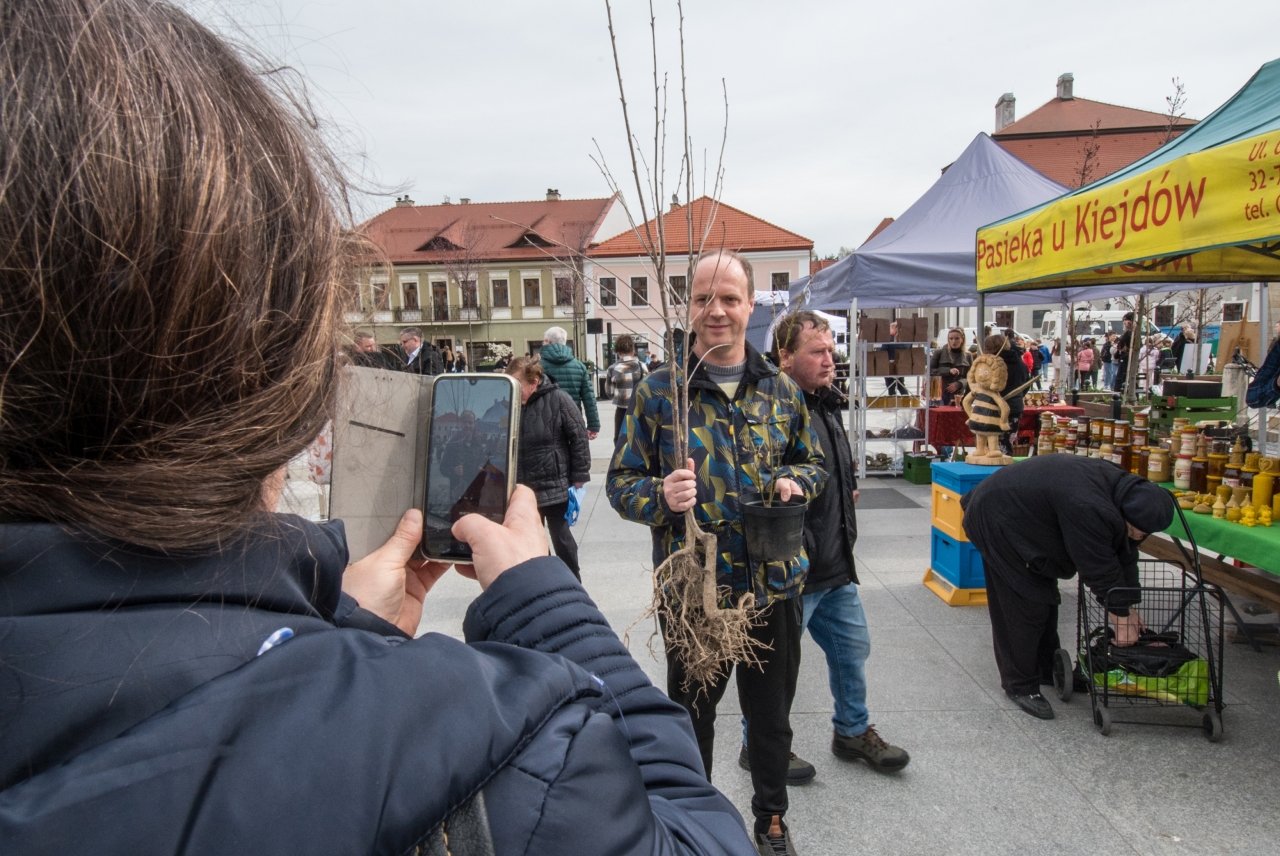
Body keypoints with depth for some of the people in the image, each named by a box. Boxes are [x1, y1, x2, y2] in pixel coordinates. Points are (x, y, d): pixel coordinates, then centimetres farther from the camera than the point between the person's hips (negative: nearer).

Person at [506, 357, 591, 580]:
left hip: (555, 485, -4)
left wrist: (578, 479, -10)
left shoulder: (558, 400, -12)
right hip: (523, 488, 4)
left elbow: (579, 439, -10)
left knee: (560, 536, 6)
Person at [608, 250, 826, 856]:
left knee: (771, 713, 22)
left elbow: (813, 460, 13)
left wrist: (795, 480, -10)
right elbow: (622, 482, -5)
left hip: (775, 585, 3)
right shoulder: (658, 391, -8)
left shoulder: (781, 390, 2)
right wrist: (661, 496, -27)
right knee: (691, 715, 19)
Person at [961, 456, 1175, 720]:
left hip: (1023, 518, 10)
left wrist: (1129, 607, 6)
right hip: (998, 522, -10)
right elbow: (1100, 568, -25)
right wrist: (1122, 618, -13)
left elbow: (1124, 552, 3)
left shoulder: (1122, 488, -4)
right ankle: (1021, 685, 6)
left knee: (1045, 596, 16)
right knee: (1023, 607, -7)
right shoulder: (1089, 508, -34)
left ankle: (1049, 668, 31)